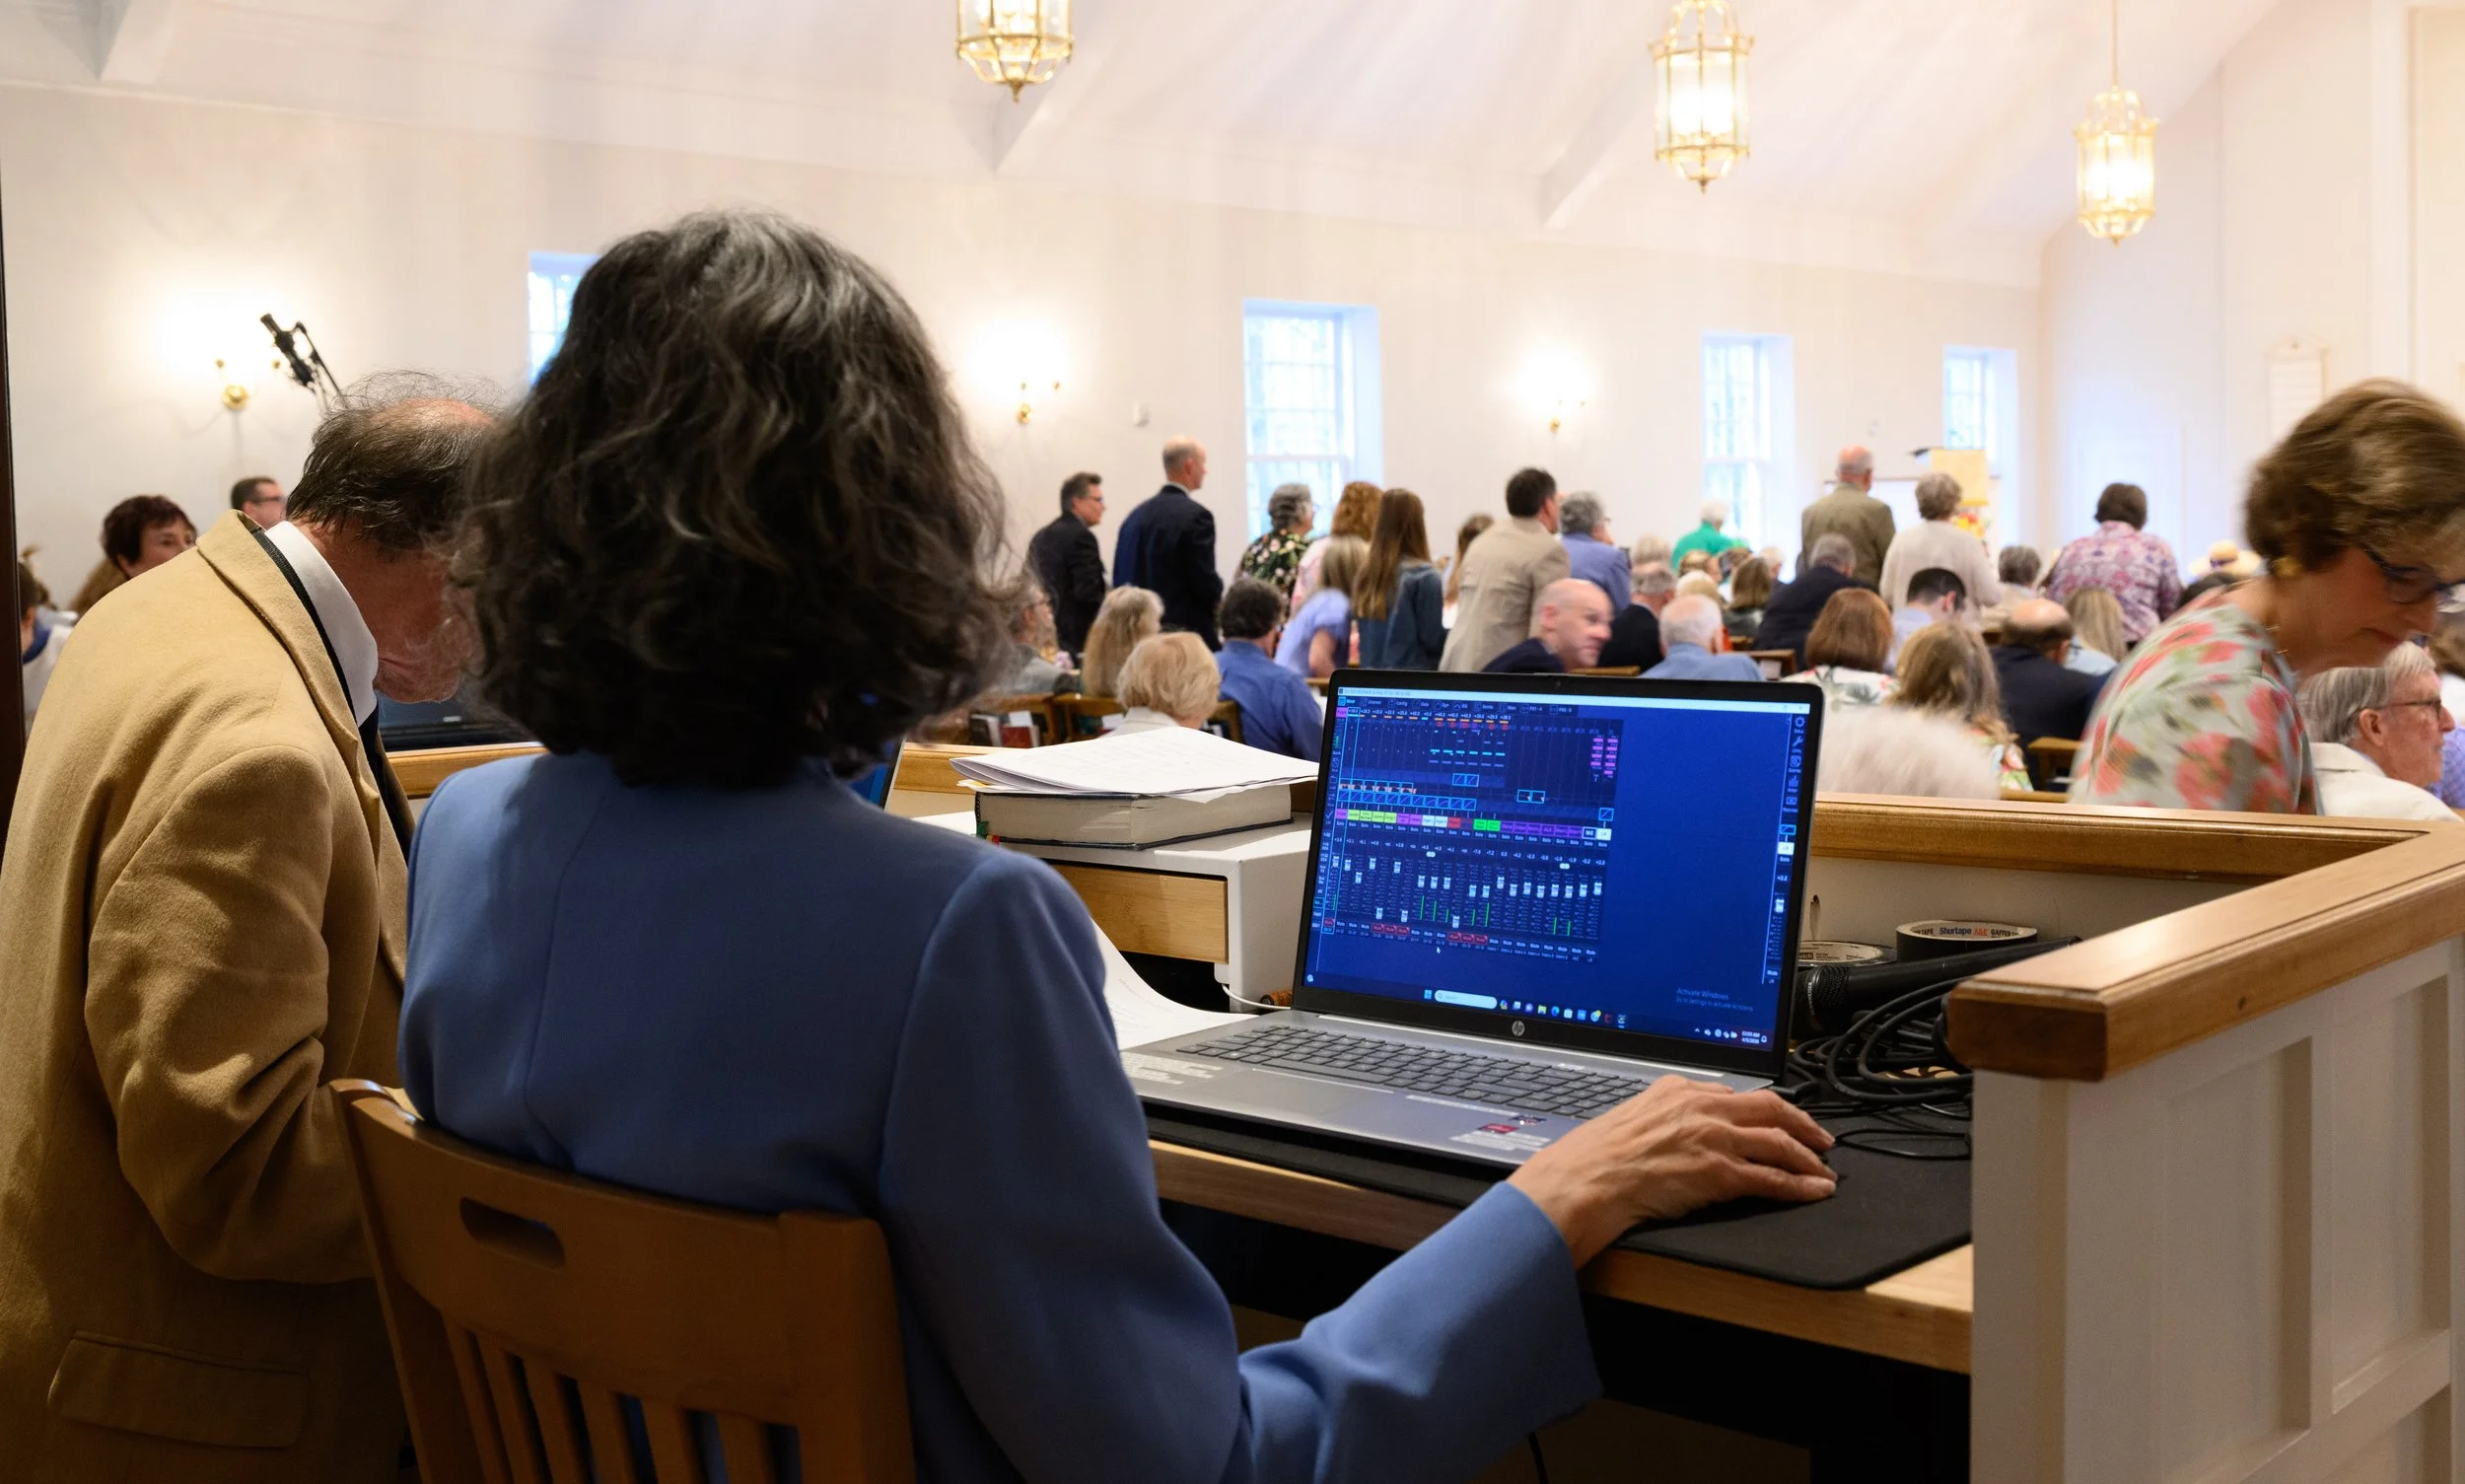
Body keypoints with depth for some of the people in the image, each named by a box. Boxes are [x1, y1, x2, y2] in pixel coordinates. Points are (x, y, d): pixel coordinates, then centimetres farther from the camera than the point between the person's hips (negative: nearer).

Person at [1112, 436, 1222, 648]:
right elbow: (1208, 586, -14)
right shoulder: (1195, 516, -13)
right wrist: (1217, 586, 7)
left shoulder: (1135, 516, 9)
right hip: (1189, 634, -7)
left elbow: (1119, 582, 10)